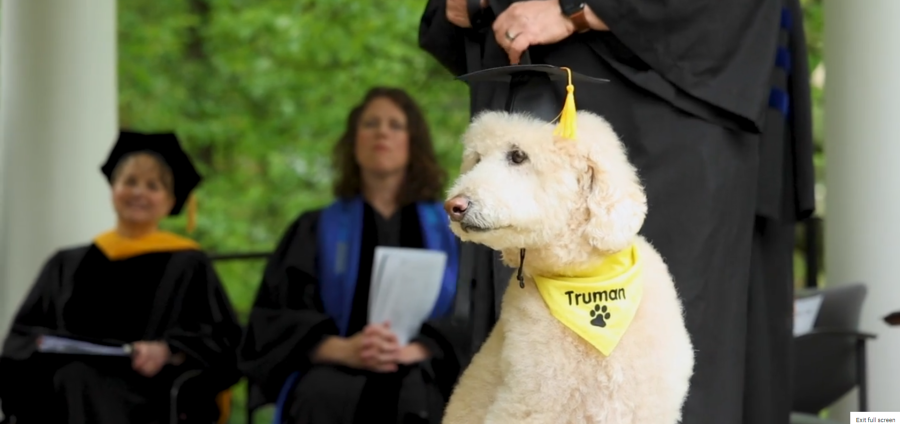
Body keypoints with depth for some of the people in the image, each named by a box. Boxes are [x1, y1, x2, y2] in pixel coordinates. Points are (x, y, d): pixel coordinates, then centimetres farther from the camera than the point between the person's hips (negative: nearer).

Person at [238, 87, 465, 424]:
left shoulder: (450, 228, 19)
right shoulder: (315, 230, 21)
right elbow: (275, 317, 8)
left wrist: (412, 350, -16)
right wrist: (345, 350, -14)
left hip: (427, 372, 0)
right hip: (334, 370, 1)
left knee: (413, 397, -38)